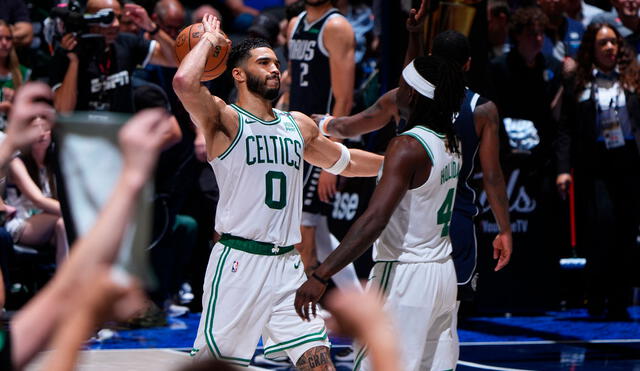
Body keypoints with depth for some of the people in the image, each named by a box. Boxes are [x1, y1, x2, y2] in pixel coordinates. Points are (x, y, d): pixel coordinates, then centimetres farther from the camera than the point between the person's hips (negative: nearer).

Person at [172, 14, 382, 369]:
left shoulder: (299, 125, 17)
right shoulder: (225, 120, -3)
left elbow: (344, 161, 33)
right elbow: (184, 83, -23)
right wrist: (209, 39, -7)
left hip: (287, 264, 6)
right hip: (239, 262, -6)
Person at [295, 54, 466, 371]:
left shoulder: (407, 147, -18)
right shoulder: (450, 143, 6)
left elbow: (374, 220, -27)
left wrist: (320, 276, -29)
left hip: (404, 278, -9)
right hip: (444, 273, 9)